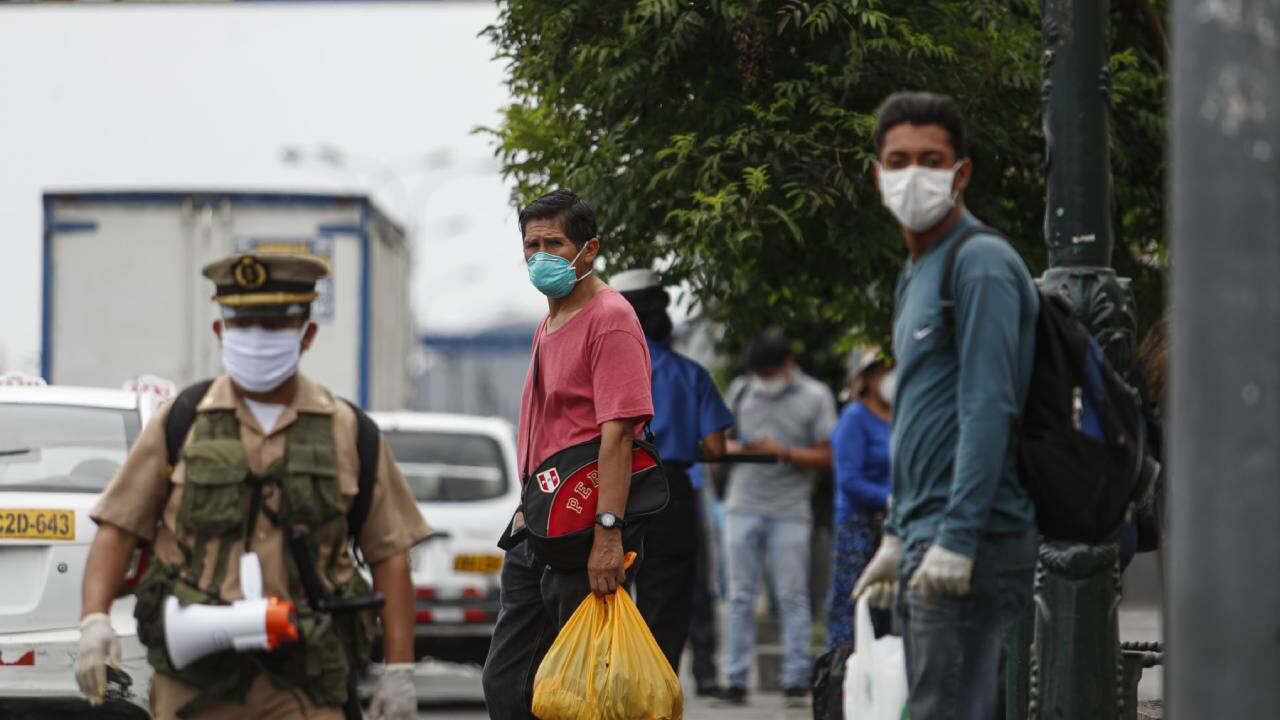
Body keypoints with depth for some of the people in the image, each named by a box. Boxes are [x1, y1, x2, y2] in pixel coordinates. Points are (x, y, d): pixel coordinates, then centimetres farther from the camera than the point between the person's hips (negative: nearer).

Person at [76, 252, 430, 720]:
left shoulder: (350, 434, 8)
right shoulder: (180, 424, 8)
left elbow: (390, 555, 8)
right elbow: (117, 529, 5)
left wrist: (400, 671, 2)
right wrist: (95, 620, -12)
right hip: (192, 680, 1)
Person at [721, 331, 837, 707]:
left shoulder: (814, 397, 2)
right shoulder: (741, 392, 13)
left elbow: (826, 456, -1)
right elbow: (724, 441, 19)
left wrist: (784, 453, -14)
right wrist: (734, 449, -4)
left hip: (789, 512, -3)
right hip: (742, 507, 3)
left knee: (792, 597, -4)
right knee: (740, 597, 3)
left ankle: (796, 680, -2)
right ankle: (736, 679, 5)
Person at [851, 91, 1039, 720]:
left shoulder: (981, 264, -11)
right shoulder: (916, 272, 20)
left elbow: (988, 410, -19)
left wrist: (956, 541, -23)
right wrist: (897, 536, 25)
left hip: (971, 546, -10)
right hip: (926, 539, 10)